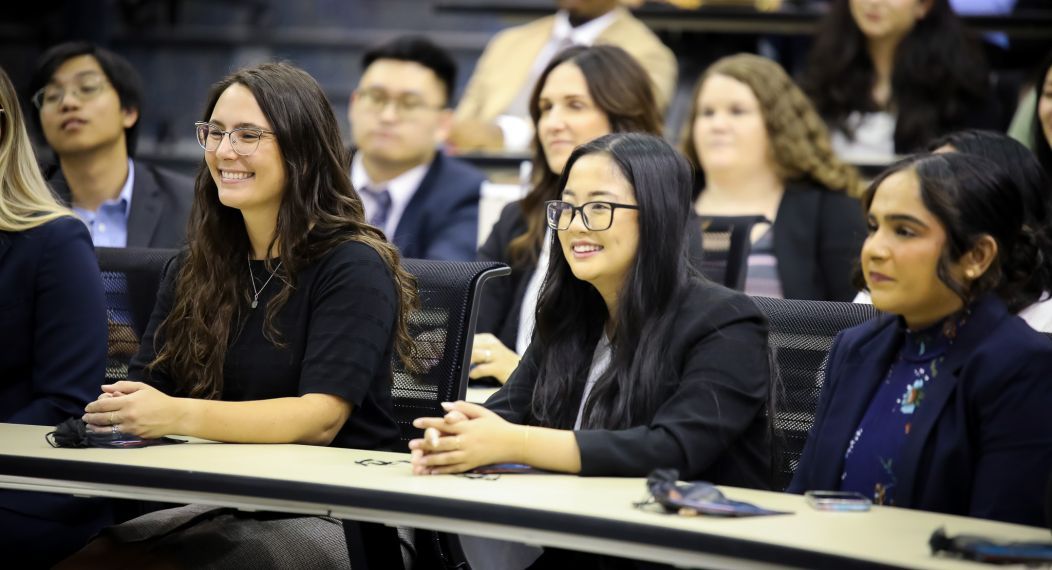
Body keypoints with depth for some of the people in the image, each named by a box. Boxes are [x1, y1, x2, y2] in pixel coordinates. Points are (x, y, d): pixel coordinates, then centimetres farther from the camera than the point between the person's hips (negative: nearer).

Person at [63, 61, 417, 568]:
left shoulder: (354, 268, -6)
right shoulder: (191, 272, 13)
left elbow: (320, 418, -17)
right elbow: (146, 387, 6)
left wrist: (178, 416, -30)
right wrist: (117, 410, -20)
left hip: (334, 514, -5)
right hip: (218, 502, 5)